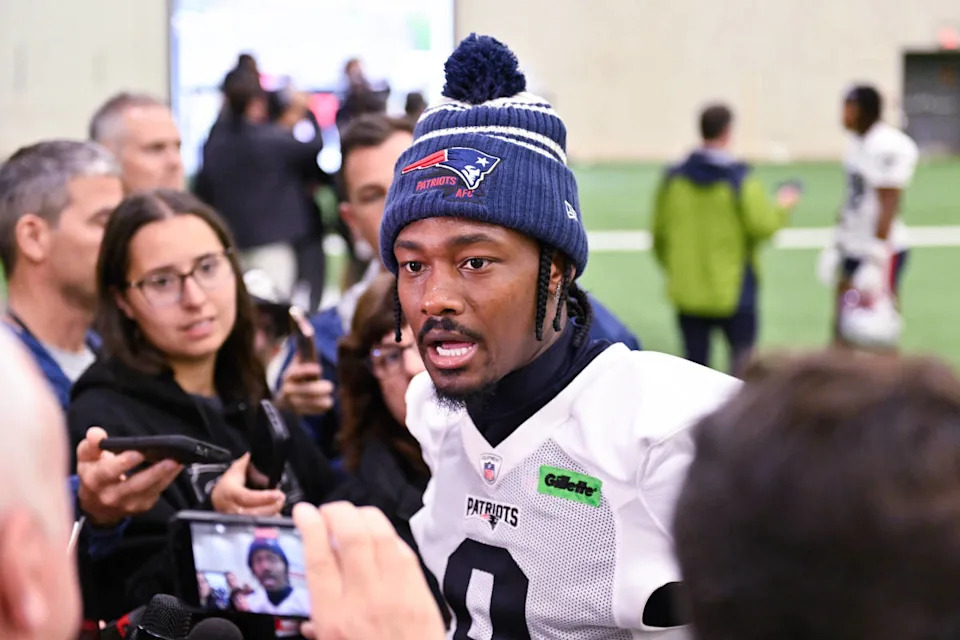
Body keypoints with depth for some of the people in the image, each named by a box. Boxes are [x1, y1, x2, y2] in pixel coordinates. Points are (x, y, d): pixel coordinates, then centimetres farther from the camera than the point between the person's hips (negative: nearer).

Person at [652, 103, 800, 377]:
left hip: (688, 290, 4)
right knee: (744, 363, 7)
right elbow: (763, 226, -15)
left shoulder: (673, 178, 1)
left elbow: (660, 233, 6)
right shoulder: (741, 180, -12)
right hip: (734, 292, -4)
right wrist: (782, 207, 6)